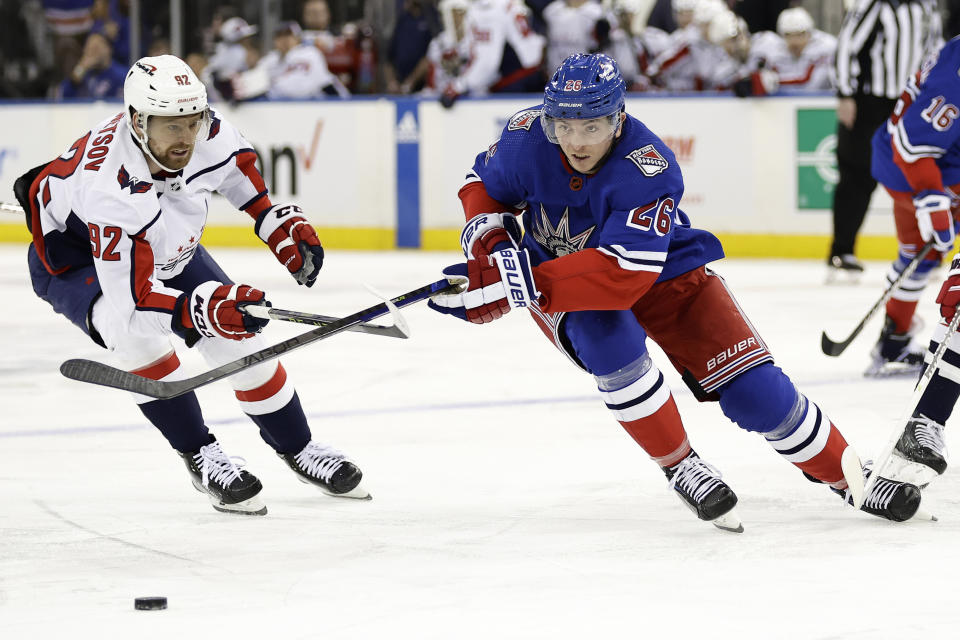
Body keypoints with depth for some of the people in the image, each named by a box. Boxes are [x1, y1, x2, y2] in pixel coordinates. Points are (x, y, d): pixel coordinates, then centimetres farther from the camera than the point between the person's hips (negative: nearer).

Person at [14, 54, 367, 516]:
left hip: (167, 247, 6)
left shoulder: (207, 134, -26)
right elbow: (131, 295, -45)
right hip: (74, 257, -6)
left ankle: (298, 450, 22)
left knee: (238, 335, -1)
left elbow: (236, 165, 2)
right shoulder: (109, 185, -44)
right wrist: (203, 309, -57)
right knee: (136, 331, -34)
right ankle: (201, 458, -17)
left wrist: (278, 221, -1)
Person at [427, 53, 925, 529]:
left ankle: (847, 476, 12)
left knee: (752, 388, -10)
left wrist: (525, 284, -51)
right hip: (558, 282, 2)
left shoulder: (649, 169, -35)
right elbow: (484, 185, 1)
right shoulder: (526, 138, -23)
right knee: (608, 340, -33)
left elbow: (621, 276, -44)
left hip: (662, 273, -2)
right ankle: (680, 466, -13)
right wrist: (489, 243, -21)